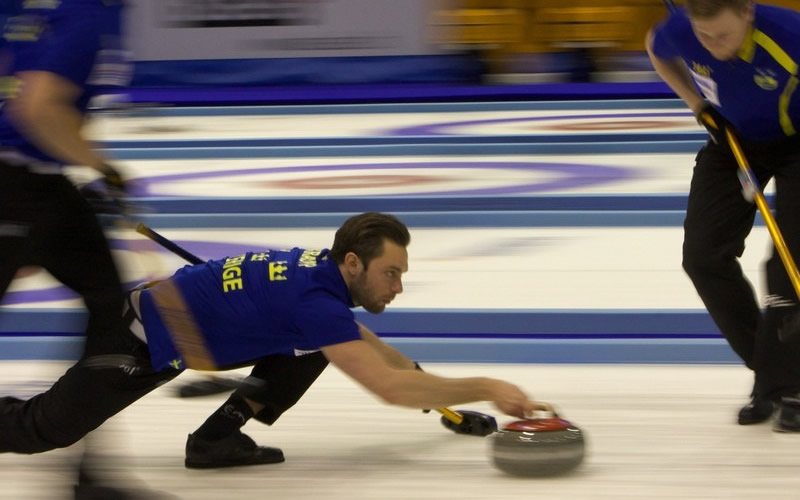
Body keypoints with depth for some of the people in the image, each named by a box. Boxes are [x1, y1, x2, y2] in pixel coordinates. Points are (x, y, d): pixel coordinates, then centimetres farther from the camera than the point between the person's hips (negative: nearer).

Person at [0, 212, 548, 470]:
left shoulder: (320, 267, -1)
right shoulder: (316, 300, -29)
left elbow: (375, 349, 17)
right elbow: (387, 384, -36)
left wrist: (451, 402, 13)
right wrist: (486, 388, -29)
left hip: (175, 315, 9)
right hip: (142, 342, -9)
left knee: (311, 351, 1)